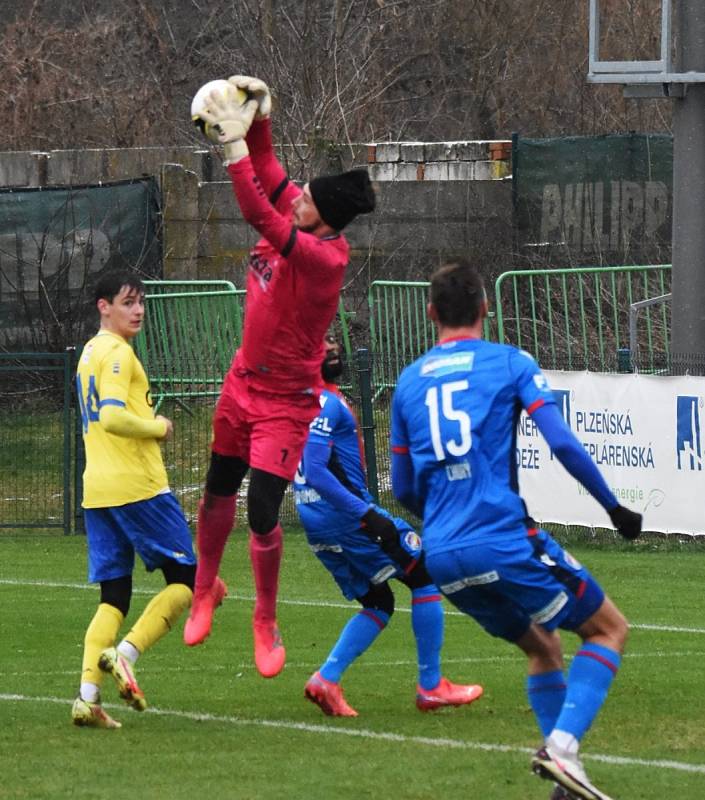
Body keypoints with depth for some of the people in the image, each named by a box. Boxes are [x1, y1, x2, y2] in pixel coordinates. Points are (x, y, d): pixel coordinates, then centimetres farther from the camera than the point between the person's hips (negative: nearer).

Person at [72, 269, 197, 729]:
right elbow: (112, 418, -23)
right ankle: (126, 653, -15)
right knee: (187, 580, 1)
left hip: (97, 490, 9)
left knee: (114, 598, 7)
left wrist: (149, 427, 16)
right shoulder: (118, 354, -10)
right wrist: (158, 427, -8)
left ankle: (88, 694, -6)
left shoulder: (90, 353, 19)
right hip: (137, 485, -8)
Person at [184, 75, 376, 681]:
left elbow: (261, 216, -38)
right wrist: (258, 121, -7)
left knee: (262, 513, -9)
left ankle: (267, 624, 10)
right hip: (244, 382, 8)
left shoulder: (323, 256, -28)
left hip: (287, 399, -8)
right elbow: (269, 174, 8)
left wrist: (235, 145, -38)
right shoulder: (296, 221, -7)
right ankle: (205, 589, 41)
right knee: (218, 494, 19)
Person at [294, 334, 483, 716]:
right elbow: (316, 472, -25)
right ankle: (431, 686, 2)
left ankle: (326, 679, -1)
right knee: (426, 577, 2)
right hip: (345, 513, -10)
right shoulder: (325, 403, -16)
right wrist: (366, 513, -27)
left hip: (316, 523, 10)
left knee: (378, 605, 16)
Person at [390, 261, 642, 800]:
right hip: (504, 542, -5)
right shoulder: (510, 363, 1)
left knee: (542, 646, 24)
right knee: (609, 629, 8)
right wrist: (614, 507, 2)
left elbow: (403, 488, 19)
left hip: (441, 555, 5)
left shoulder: (409, 382, 15)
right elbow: (562, 443, -9)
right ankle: (562, 745, -14)